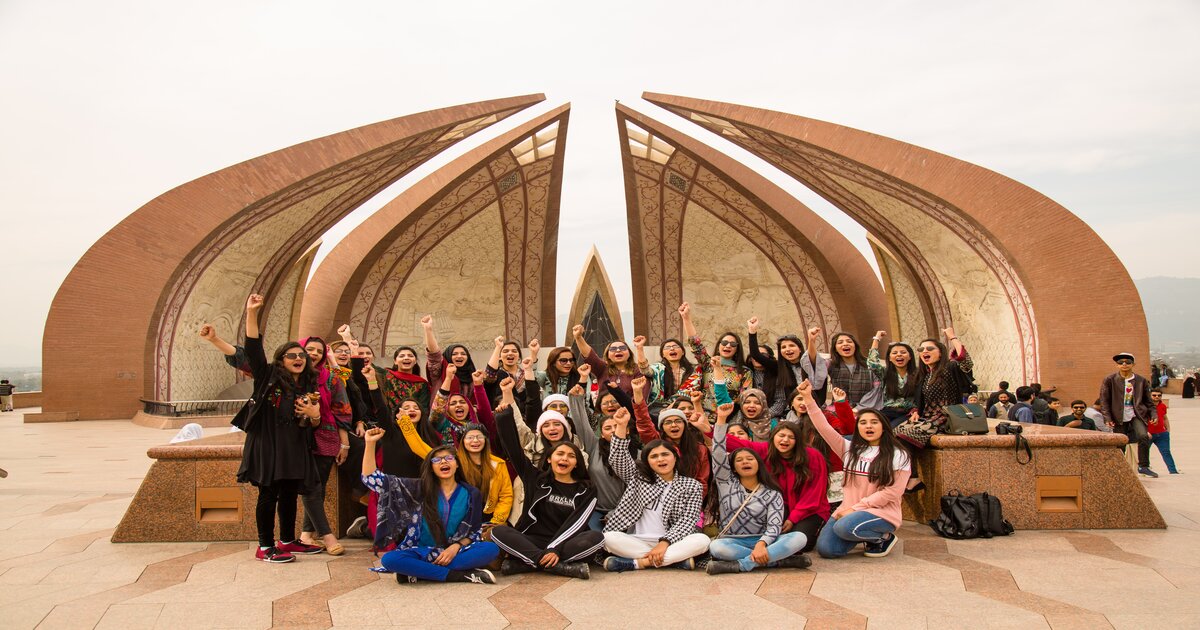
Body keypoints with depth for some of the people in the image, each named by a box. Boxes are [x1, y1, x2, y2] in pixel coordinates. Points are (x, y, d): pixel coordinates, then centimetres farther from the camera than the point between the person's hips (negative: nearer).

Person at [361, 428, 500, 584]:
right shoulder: (420, 488, 1)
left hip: (455, 552, 1)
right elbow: (371, 478, -4)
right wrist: (370, 443, -14)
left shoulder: (471, 494, 4)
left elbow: (476, 531, 6)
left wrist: (456, 547, -14)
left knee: (491, 549, -28)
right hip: (421, 552, -1)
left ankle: (419, 572, -23)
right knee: (390, 559, -32)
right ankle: (463, 575, -27)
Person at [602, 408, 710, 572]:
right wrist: (621, 426, -15)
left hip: (672, 544, 0)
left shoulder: (692, 486, 6)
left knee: (702, 540, -30)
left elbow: (688, 521, -3)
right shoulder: (638, 477, 13)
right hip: (637, 542, 0)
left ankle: (637, 562, -27)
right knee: (609, 537, -29)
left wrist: (664, 543, -18)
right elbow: (618, 458, -1)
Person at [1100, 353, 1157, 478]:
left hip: (1136, 415, 1)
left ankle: (1143, 466, -9)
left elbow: (1148, 401, 12)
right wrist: (1107, 418, -9)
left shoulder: (1141, 381, 5)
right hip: (1119, 418, -1)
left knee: (1143, 436, -22)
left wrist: (1153, 414, -2)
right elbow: (1104, 400, -2)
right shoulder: (1109, 380, -1)